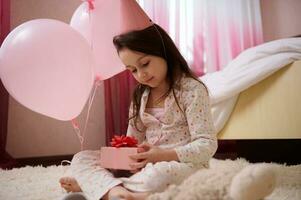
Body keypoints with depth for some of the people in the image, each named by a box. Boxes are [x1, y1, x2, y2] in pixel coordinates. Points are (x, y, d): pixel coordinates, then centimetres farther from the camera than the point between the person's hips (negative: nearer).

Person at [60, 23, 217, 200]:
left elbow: (207, 145, -14)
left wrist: (163, 155, -25)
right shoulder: (141, 95, 11)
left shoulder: (192, 90, -9)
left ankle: (92, 183, -18)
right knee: (81, 158, -4)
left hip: (185, 165, -5)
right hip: (147, 166, 6)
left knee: (157, 176, -41)